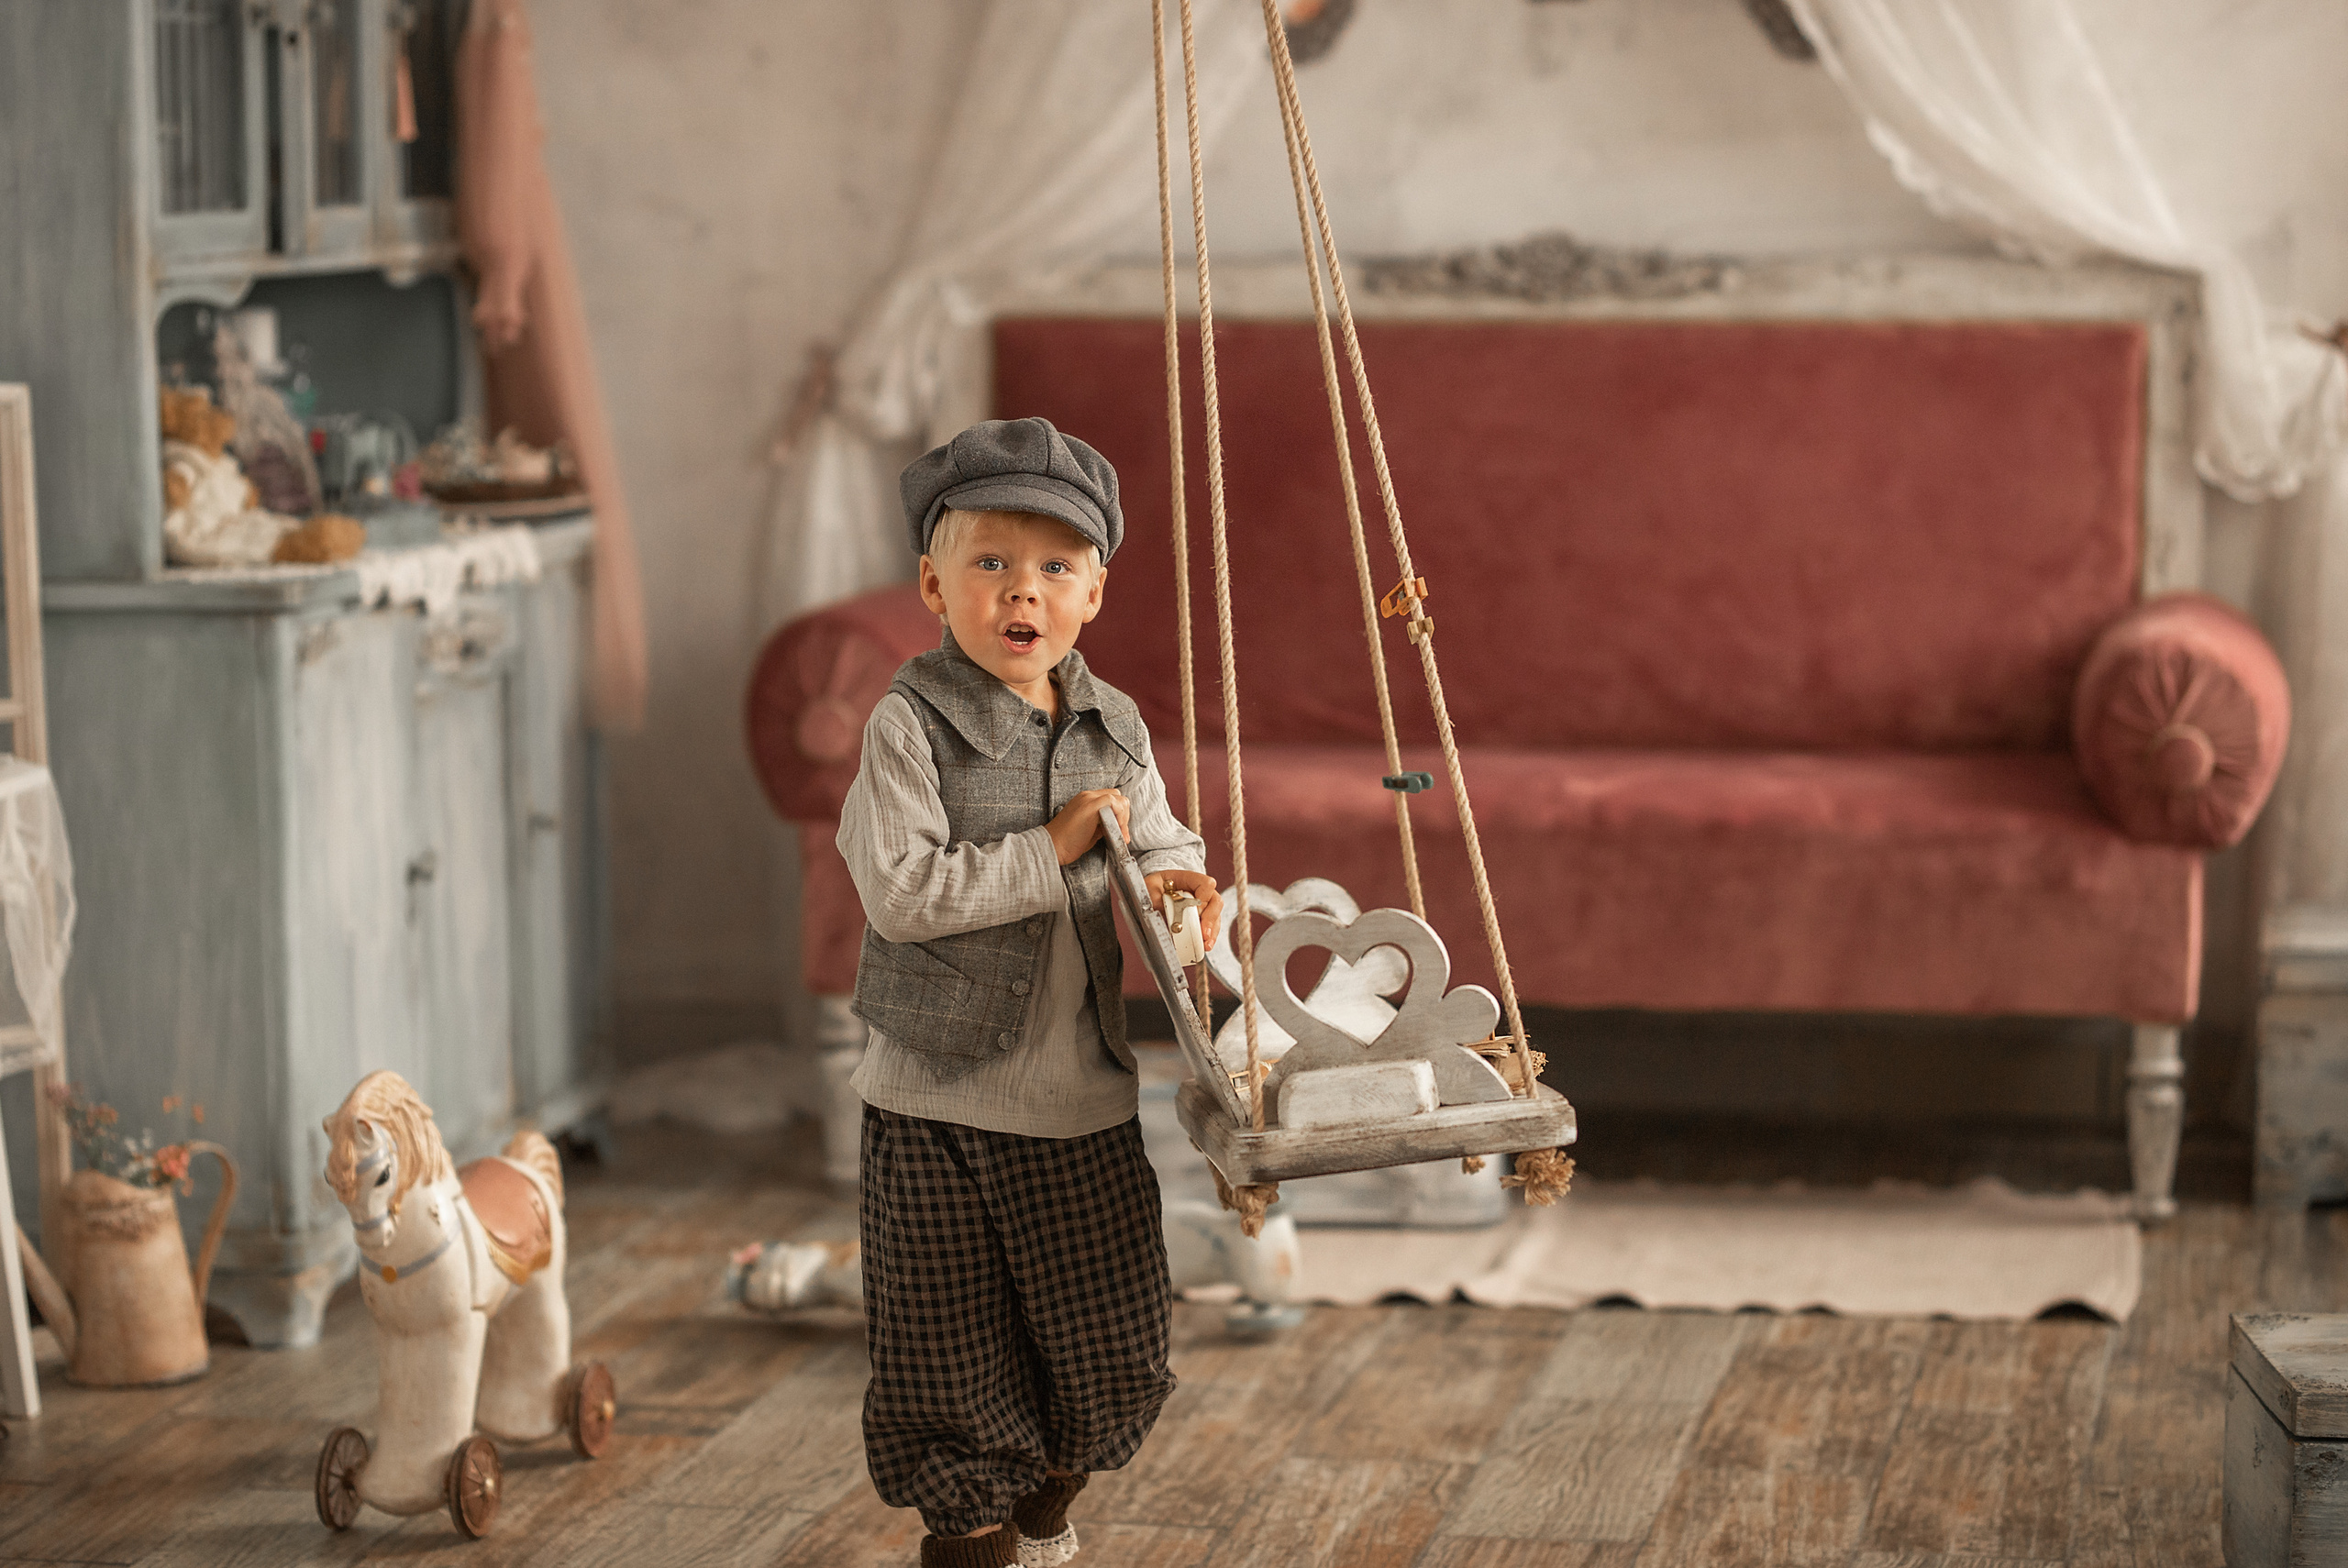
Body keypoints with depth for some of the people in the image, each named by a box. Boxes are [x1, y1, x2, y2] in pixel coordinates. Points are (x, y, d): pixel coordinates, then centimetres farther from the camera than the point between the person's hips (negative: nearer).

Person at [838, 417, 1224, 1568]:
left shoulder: (1113, 728, 5)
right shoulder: (909, 726, -12)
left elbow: (1162, 842, 16)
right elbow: (901, 890, -21)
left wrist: (1179, 881, -8)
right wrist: (1052, 855, -21)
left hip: (1088, 1098, 5)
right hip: (940, 1099, -4)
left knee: (1114, 1350, 11)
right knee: (953, 1356, 5)